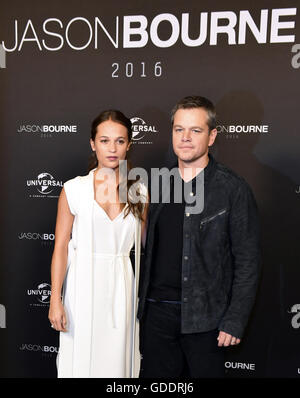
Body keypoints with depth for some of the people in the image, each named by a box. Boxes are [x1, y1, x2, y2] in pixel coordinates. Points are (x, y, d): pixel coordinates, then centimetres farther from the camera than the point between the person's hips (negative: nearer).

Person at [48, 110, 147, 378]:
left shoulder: (139, 192, 2)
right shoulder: (74, 189, -4)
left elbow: (140, 246, 8)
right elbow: (60, 247, -4)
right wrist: (56, 300, -8)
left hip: (122, 288, 2)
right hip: (84, 287, -1)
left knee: (118, 359, 12)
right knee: (82, 358, 8)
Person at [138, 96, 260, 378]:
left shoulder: (233, 189, -7)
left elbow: (247, 262, -7)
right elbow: (146, 250, 12)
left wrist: (235, 321, -10)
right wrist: (138, 303, 9)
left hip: (205, 317, -4)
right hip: (155, 312, 4)